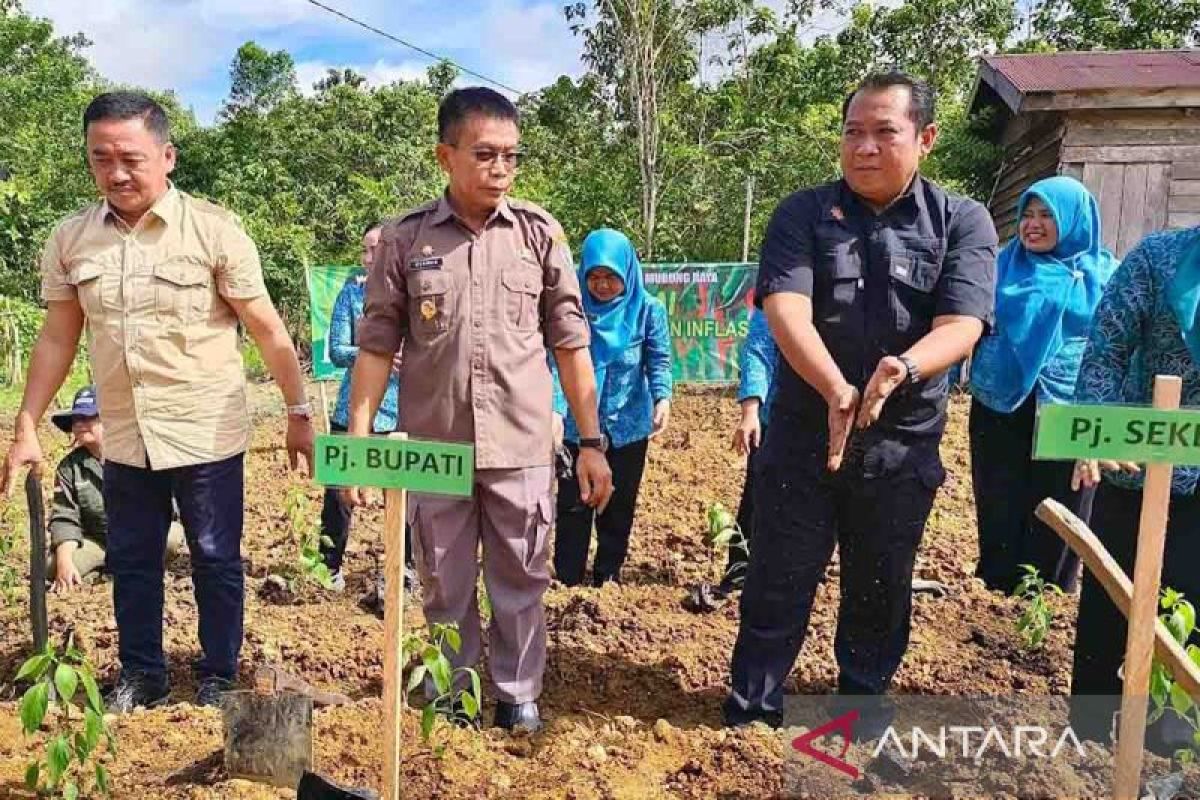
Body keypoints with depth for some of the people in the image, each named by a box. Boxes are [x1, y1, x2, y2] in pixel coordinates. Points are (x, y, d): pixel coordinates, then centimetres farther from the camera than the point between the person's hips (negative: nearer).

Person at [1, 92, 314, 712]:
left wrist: (298, 413, -7)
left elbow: (267, 330, -7)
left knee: (216, 561, 9)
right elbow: (56, 339, 9)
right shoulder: (70, 240, 2)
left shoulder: (213, 230, -10)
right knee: (131, 563, 16)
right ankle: (141, 676, 34)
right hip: (125, 441, 4)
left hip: (207, 436, -4)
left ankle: (217, 679, 27)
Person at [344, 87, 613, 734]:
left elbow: (570, 346, 2)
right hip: (433, 450, 0)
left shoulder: (540, 234, 1)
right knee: (445, 590, 14)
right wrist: (357, 441, -3)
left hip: (521, 449, 0)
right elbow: (377, 346, 2)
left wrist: (591, 442, 1)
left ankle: (518, 696, 31)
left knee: (520, 584, 12)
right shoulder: (404, 239, 0)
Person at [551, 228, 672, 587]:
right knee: (572, 506, 6)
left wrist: (663, 398, -24)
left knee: (619, 507, 13)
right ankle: (567, 581, 19)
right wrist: (556, 410, -28)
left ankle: (608, 578, 29)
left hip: (628, 426, 1)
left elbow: (659, 361, -5)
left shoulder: (648, 309, -6)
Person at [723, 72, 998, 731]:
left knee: (880, 590, 16)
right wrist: (837, 391, -31)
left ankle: (864, 705, 38)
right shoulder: (803, 214, -1)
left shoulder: (962, 223, 0)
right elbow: (784, 309, -15)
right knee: (777, 585, 8)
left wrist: (902, 370, -34)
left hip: (903, 444, 1)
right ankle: (750, 715, 24)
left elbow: (960, 325, -12)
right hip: (803, 435, 0)